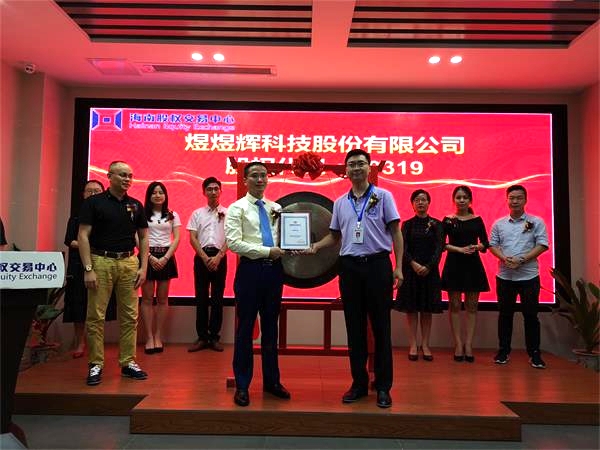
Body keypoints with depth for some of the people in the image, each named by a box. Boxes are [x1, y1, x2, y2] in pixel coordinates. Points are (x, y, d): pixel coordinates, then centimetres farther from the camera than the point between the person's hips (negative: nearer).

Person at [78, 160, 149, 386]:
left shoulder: (136, 205, 10)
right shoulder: (93, 203, -1)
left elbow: (143, 237, 12)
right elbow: (83, 236, -5)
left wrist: (143, 267, 3)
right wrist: (88, 269, -12)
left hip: (129, 262, 4)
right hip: (101, 261, -3)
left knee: (130, 316, 6)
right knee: (96, 316, 0)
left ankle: (128, 362, 16)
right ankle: (96, 365, 13)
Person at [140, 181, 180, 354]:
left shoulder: (173, 215, 8)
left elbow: (176, 239, 3)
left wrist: (165, 258, -9)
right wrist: (150, 257, -13)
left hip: (166, 257, 2)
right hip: (148, 256, -2)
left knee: (162, 298, 5)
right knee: (147, 298, 0)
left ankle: (158, 336, 13)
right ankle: (149, 337, 6)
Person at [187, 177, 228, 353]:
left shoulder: (227, 213, 6)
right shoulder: (197, 213, 9)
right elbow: (192, 238, 3)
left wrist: (218, 257, -12)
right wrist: (205, 258, -9)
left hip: (220, 257, -1)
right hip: (201, 256, 1)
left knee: (217, 298, 3)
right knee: (201, 298, 3)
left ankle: (214, 336, 12)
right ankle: (202, 337, 11)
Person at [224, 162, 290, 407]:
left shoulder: (276, 208, 13)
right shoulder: (237, 208, -1)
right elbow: (234, 243, -12)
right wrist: (267, 251, -16)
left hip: (274, 269, 5)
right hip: (250, 269, -4)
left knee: (270, 327, 13)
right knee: (245, 327, 3)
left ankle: (272, 380, 26)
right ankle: (242, 385, 17)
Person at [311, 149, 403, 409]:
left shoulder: (382, 196, 2)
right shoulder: (340, 203, 11)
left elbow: (395, 232, 0)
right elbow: (334, 236, 16)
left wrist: (398, 266, -8)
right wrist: (314, 247, -2)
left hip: (377, 263, -3)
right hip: (349, 266, 3)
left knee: (381, 327, 3)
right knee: (354, 327, 9)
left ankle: (383, 386, 14)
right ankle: (359, 383, 21)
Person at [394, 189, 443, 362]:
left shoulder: (436, 224, 5)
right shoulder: (407, 224, 5)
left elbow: (439, 247, -4)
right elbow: (403, 249, -3)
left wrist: (428, 266, -16)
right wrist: (414, 264, -18)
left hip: (429, 271, 0)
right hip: (410, 270, 0)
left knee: (427, 310, 5)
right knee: (411, 308, 1)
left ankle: (425, 345, 13)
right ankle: (413, 346, 9)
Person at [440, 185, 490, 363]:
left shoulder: (477, 220, 8)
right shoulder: (448, 220, 3)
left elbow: (485, 243, 8)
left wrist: (476, 247, -13)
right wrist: (460, 249, -14)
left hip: (473, 264, 2)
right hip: (453, 264, -1)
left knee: (472, 306, 2)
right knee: (454, 305, 0)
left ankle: (468, 344, 9)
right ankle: (458, 344, 7)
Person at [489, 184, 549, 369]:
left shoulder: (536, 222, 1)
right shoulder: (498, 224, 8)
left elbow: (542, 245, -5)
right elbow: (492, 245, 7)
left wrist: (522, 259, -16)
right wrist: (504, 258, -13)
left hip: (529, 276, -2)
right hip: (504, 276, 2)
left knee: (530, 315, 3)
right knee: (505, 314, 9)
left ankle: (534, 353, 14)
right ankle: (503, 350, 19)